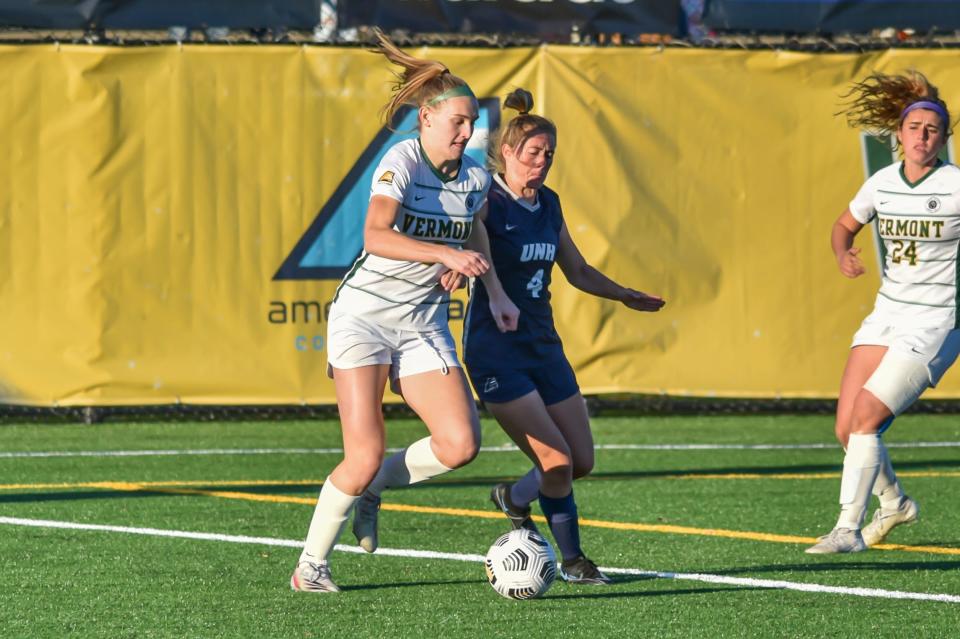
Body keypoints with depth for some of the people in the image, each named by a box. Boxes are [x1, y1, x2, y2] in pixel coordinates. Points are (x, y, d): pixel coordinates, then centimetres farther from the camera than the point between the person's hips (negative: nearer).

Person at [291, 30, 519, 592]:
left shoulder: (477, 178, 4)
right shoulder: (402, 162, -15)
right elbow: (376, 237, -31)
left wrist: (495, 294, 15)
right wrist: (445, 255, -41)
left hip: (426, 326, 5)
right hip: (365, 314, -5)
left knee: (461, 444, -13)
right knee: (366, 455, -14)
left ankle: (372, 487, 15)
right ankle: (311, 564, 6)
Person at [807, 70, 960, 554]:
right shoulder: (881, 183, 3)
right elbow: (844, 226, 20)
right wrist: (843, 253, -1)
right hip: (887, 315, 6)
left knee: (865, 419, -17)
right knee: (847, 429, 3)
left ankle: (849, 529, -9)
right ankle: (894, 503, 30)